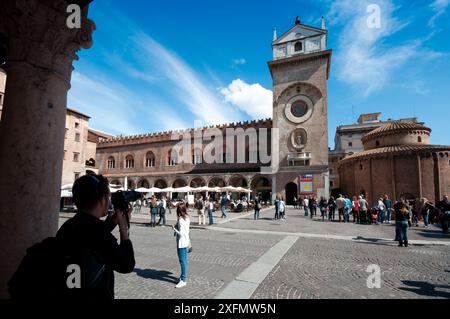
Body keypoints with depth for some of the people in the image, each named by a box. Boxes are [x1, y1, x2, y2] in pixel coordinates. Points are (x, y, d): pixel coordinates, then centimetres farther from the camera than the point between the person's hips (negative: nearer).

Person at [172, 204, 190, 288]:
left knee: (182, 261, -1)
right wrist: (176, 226, 6)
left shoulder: (180, 220, -22)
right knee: (184, 260, 19)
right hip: (186, 242, 9)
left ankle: (183, 281, 7)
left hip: (181, 243, -9)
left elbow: (181, 233, -23)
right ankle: (183, 275, 33)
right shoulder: (187, 218, 5)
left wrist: (174, 229, -10)